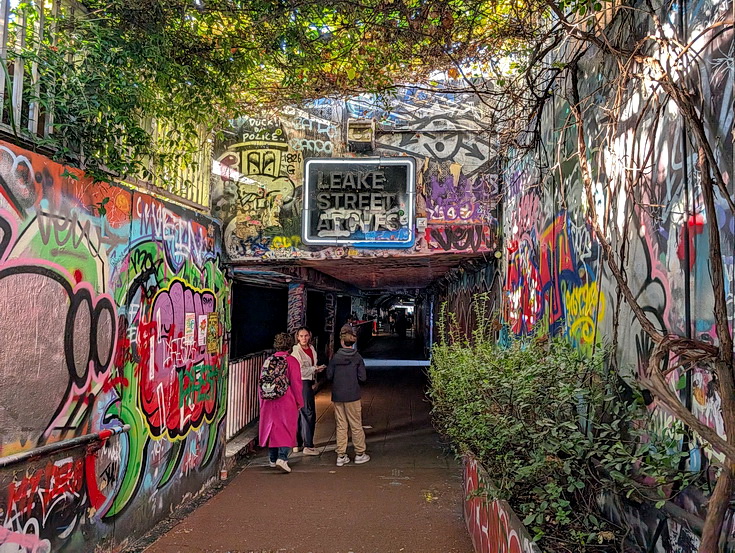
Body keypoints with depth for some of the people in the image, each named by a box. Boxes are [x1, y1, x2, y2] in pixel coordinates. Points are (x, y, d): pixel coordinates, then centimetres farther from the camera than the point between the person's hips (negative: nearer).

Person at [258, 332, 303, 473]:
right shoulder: (291, 361, -9)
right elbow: (296, 383, -9)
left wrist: (262, 399, 20)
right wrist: (299, 402, 1)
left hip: (269, 402, 4)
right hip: (287, 401, -4)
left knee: (272, 428, 15)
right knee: (287, 429, 2)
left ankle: (273, 459, 24)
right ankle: (282, 457, -12)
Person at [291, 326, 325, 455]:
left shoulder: (312, 349, 11)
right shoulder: (296, 351, -13)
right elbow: (299, 371, -18)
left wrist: (318, 369, 4)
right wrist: (315, 369, -14)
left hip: (309, 383, 8)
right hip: (302, 383, -8)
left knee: (301, 413, 15)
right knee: (309, 413, -6)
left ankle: (297, 443, 24)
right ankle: (308, 446, 0)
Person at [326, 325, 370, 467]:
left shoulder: (335, 357, -5)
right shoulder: (358, 357, -7)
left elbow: (329, 375, 0)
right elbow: (363, 378, -7)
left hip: (337, 396, 2)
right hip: (352, 396, -2)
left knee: (341, 426, 9)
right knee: (356, 425, 9)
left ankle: (341, 456, 13)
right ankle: (360, 454, 17)